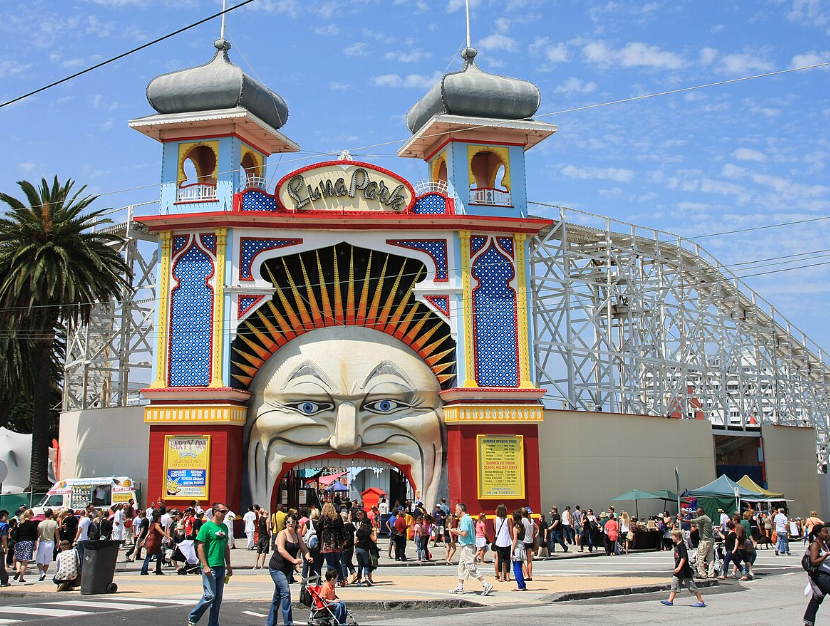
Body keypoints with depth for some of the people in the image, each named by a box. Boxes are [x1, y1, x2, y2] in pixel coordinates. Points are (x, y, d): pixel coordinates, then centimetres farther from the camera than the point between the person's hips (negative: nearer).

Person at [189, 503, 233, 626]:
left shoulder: (224, 527, 13)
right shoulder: (207, 526, -9)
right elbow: (200, 548, -12)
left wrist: (228, 565, 16)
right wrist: (205, 566, -17)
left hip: (221, 567, 7)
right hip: (210, 567, -7)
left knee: (218, 597, 8)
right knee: (210, 595, -8)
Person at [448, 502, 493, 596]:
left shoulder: (464, 519, -16)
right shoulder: (468, 518, 16)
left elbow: (464, 533, -23)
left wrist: (455, 531, -8)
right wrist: (457, 531, 17)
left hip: (467, 546, -11)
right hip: (467, 546, 11)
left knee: (471, 567, -10)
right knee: (461, 566, 16)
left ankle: (486, 585, -12)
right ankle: (460, 587, 21)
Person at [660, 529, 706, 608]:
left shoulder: (681, 545, -19)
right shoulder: (676, 545, 10)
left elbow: (684, 557, -24)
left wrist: (679, 567, -26)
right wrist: (676, 568, 22)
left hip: (684, 570, -10)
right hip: (678, 571, 10)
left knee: (691, 586, -2)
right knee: (674, 584, 8)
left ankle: (701, 601, 6)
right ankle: (670, 601, 10)